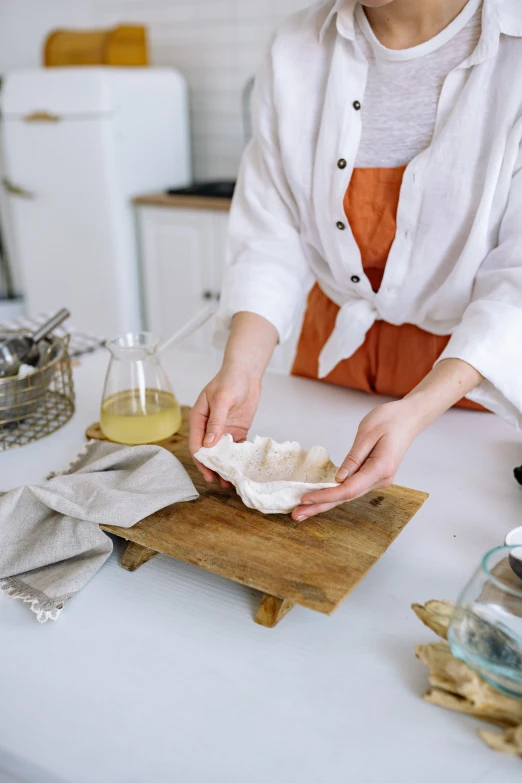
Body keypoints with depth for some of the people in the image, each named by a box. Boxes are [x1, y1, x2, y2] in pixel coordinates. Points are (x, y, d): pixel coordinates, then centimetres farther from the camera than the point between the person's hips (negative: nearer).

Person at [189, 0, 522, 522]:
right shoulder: (296, 49, -9)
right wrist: (242, 367, -26)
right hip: (336, 342, 3)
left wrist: (418, 411, -36)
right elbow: (272, 234, -10)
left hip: (470, 364, -2)